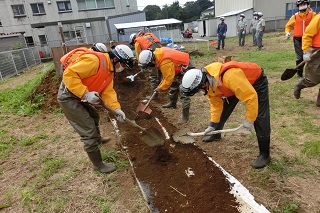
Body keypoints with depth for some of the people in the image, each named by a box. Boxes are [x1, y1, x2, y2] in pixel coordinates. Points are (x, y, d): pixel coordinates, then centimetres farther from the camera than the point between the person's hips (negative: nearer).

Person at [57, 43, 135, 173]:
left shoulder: (109, 70, 6)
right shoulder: (95, 60, -25)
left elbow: (108, 91, 1)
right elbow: (69, 74, -28)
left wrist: (117, 108, -13)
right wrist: (85, 94, -32)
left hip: (79, 97, 10)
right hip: (68, 97, -10)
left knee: (94, 116, 29)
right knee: (88, 131, -6)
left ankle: (97, 139, 57)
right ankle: (98, 164, 9)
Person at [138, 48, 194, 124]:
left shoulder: (165, 63, -35)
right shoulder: (156, 53, -7)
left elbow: (169, 79, -24)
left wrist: (161, 88, -9)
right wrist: (162, 83, 9)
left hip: (185, 69, -10)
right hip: (178, 67, 10)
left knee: (183, 93, -11)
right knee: (173, 86, 26)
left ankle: (185, 116, -4)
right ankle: (172, 103, 48)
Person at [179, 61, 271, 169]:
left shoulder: (230, 76, -44)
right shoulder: (208, 82, -18)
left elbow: (251, 96, -36)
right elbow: (216, 103, -4)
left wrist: (249, 120, -25)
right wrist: (213, 124, -2)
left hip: (256, 80, -7)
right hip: (236, 84, 7)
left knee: (260, 118, -13)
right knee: (223, 109, 11)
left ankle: (264, 154, -1)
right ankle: (216, 134, 35)